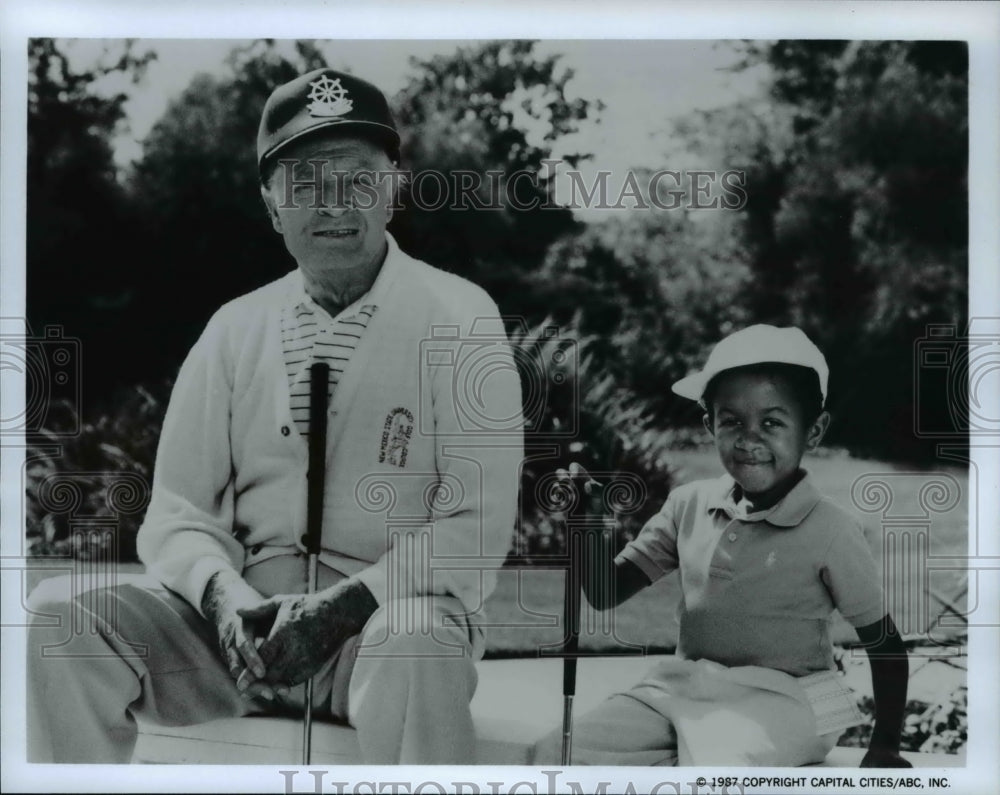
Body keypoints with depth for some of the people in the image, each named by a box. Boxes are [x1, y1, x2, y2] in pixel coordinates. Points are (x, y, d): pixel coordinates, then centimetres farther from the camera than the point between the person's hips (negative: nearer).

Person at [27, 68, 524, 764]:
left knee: (416, 642, -38)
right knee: (60, 614, -19)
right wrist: (225, 595, -14)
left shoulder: (459, 317, -1)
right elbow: (176, 510, 8)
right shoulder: (235, 329, 10)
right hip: (245, 611, 4)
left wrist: (347, 604, -19)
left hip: (393, 611, -3)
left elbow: (477, 525, -7)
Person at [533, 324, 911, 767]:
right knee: (554, 755, -13)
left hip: (776, 702, -4)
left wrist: (885, 748, 0)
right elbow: (607, 593, 6)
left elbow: (885, 645, 0)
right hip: (680, 689, 5)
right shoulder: (690, 504, 3)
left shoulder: (829, 531, -9)